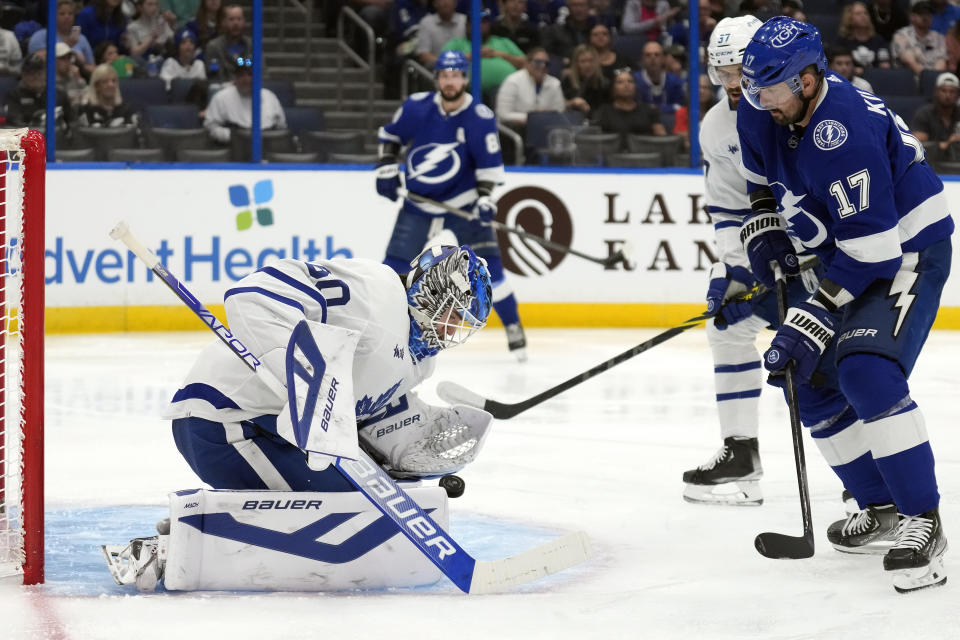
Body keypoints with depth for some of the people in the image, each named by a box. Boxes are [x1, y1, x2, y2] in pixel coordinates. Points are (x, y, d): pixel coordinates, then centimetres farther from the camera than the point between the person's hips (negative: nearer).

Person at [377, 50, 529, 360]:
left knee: (488, 263, -6)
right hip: (418, 204, 1)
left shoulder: (481, 118, -14)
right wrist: (387, 170, -1)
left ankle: (513, 326, 8)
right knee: (395, 266, -5)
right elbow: (389, 135, 7)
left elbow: (490, 163, -9)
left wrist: (485, 197, -20)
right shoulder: (416, 107, -10)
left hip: (463, 203, -1)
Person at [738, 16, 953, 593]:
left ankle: (924, 523, -23)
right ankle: (883, 508, 19)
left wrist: (811, 323, -33)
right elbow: (763, 179, 18)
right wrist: (764, 233, 2)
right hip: (847, 253, 9)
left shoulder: (845, 132, -33)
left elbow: (871, 251, -34)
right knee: (810, 382, 7)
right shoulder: (760, 112, -6)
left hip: (910, 247, -9)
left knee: (866, 369, -28)